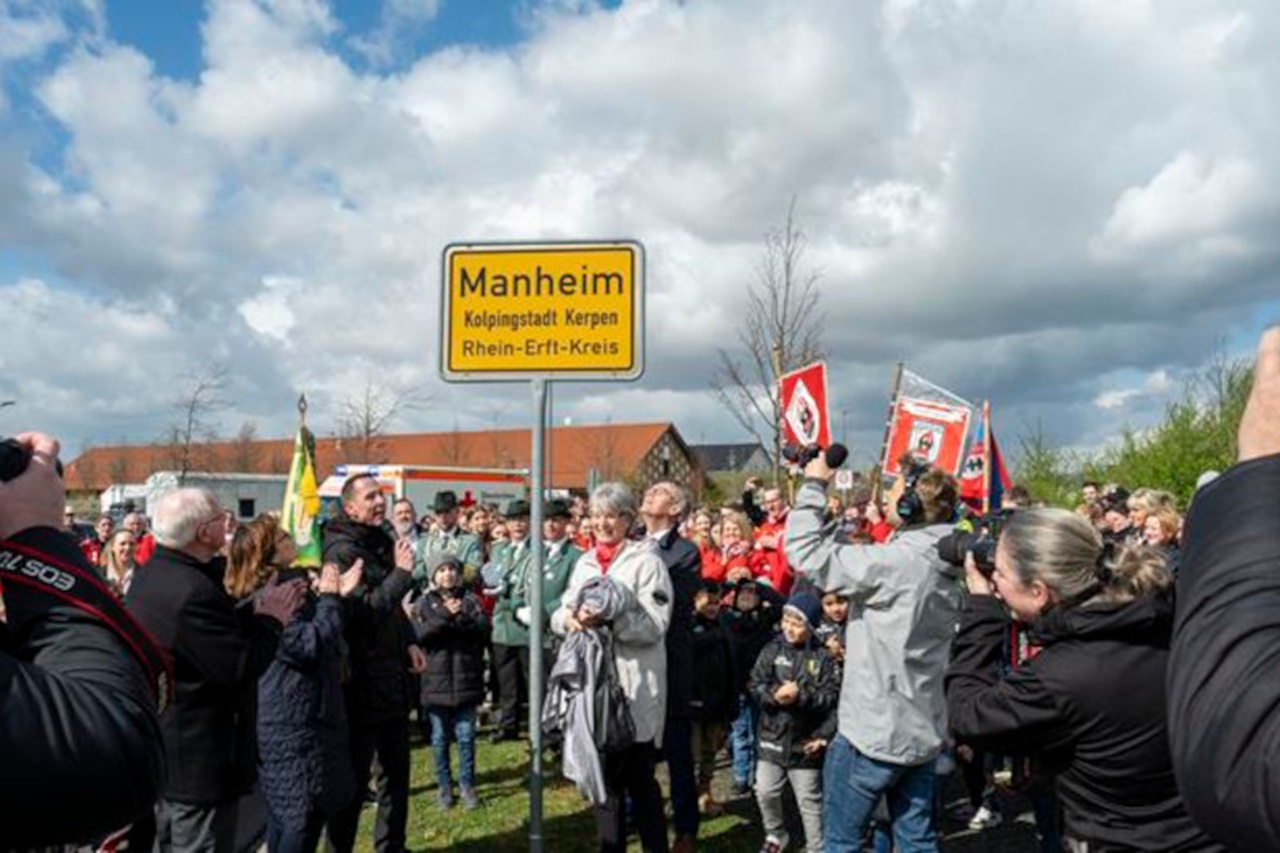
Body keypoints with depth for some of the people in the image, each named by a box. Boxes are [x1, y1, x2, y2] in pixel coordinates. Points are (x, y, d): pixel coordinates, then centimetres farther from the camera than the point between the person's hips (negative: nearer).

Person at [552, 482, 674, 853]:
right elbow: (559, 614, 10)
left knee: (639, 777, 3)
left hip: (635, 684, -6)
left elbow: (655, 625, -14)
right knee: (603, 773, 16)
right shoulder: (585, 562, 13)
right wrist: (569, 618, -13)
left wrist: (608, 619, -26)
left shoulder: (646, 560, -6)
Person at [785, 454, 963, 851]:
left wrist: (815, 484, -11)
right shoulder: (944, 564, 2)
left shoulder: (894, 561, -24)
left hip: (874, 732, -8)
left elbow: (805, 551, -21)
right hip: (923, 730, 8)